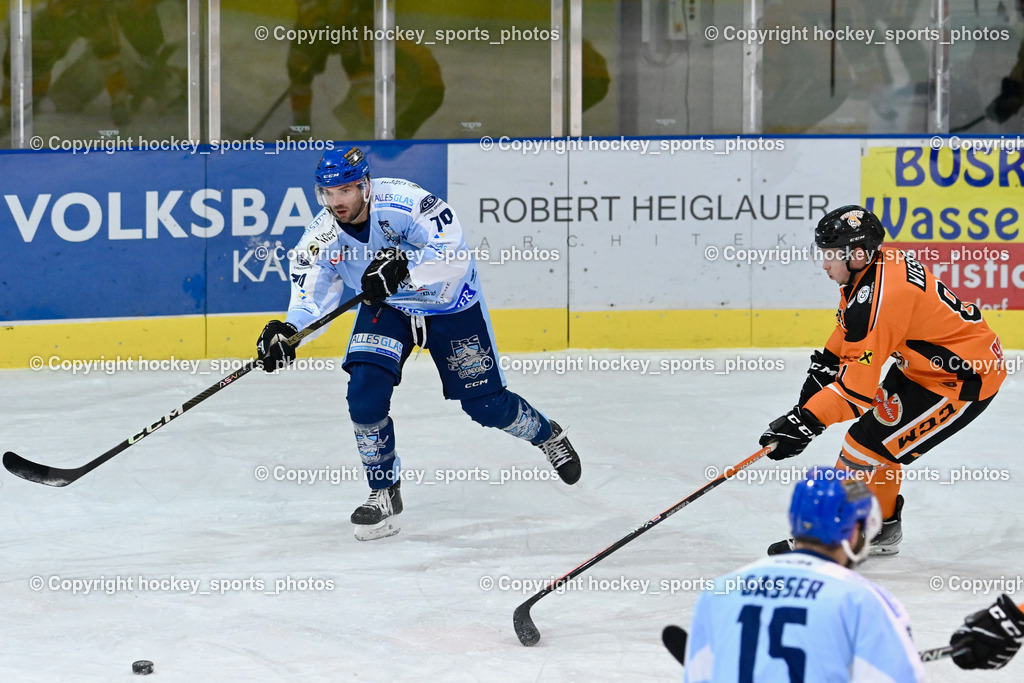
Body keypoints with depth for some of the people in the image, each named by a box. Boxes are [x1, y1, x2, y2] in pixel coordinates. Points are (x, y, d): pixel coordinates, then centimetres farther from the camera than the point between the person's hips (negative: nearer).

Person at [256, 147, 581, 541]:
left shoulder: (403, 203, -34)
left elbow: (456, 256, -39)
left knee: (486, 405, 0)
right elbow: (313, 292, -14)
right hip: (385, 308, 4)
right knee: (365, 391, -19)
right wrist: (287, 329, -35)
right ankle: (384, 493, 0)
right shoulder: (322, 236, -19)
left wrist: (403, 266, -53)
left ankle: (546, 434, 35)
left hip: (451, 304, -4)